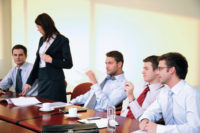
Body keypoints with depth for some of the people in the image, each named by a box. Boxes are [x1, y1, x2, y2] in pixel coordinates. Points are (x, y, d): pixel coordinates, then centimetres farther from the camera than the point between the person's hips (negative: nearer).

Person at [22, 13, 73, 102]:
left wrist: (51, 60, -15)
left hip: (54, 81, -6)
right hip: (42, 79, 6)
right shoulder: (42, 40, 12)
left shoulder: (62, 40, -7)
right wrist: (29, 82, 16)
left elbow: (68, 64, -7)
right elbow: (37, 61, 17)